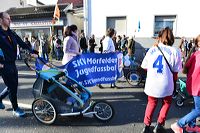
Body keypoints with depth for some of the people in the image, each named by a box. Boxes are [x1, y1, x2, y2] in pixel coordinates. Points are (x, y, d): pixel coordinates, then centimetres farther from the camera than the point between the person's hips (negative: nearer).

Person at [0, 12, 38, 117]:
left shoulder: (11, 33, 12)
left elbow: (22, 43, 11)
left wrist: (31, 52, 2)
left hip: (12, 63, 7)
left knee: (13, 85, 15)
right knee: (12, 86, -2)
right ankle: (15, 109, 13)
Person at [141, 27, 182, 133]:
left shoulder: (152, 50, 0)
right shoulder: (175, 52, -7)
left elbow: (144, 67, 5)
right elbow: (175, 72, -4)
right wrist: (174, 80, 15)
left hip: (152, 83, 2)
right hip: (166, 85, -2)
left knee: (151, 103, 23)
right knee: (166, 103, 25)